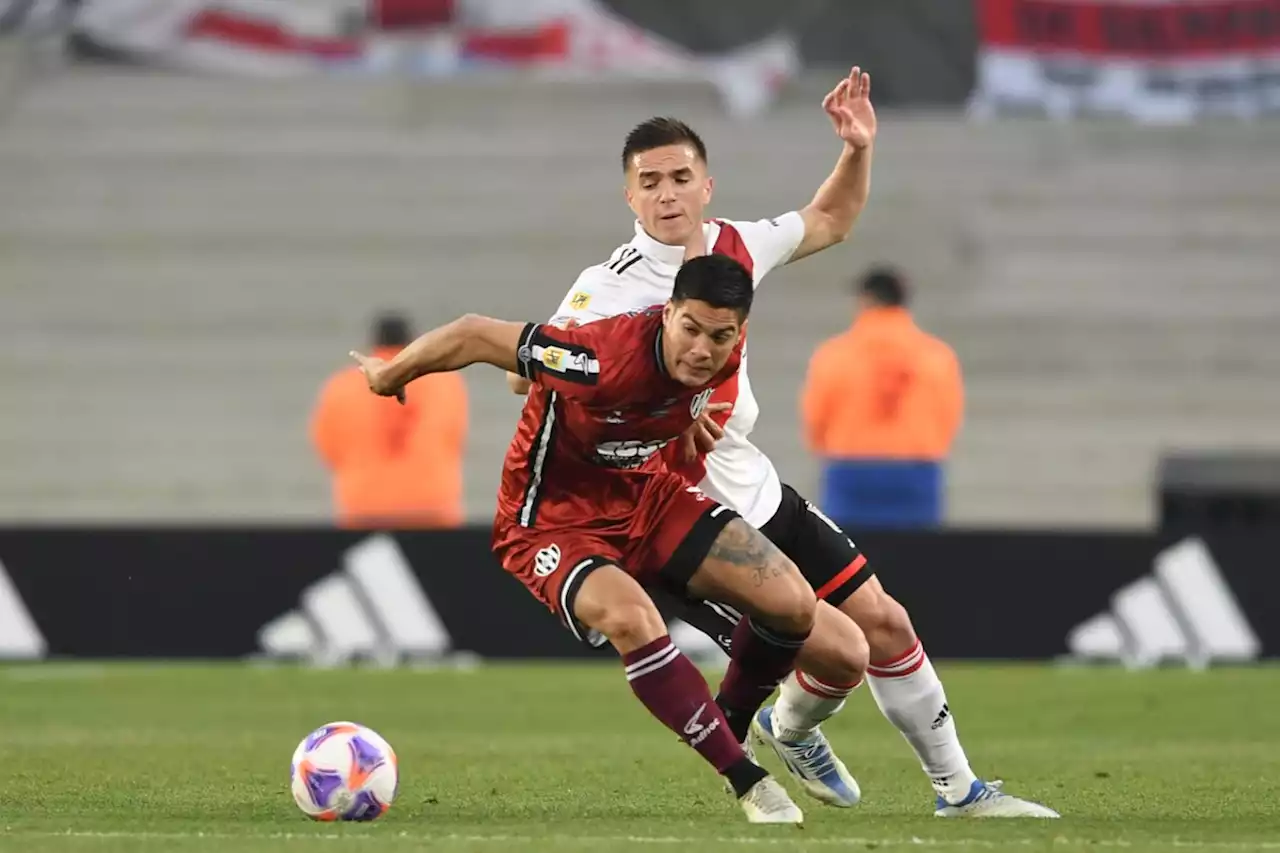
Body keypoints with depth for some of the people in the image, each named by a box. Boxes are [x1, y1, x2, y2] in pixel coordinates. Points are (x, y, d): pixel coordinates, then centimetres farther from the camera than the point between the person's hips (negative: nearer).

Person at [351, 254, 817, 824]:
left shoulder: (725, 356, -16)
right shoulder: (608, 360, -36)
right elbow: (473, 335, -25)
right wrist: (390, 376, -6)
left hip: (645, 495, 6)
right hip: (552, 520, -6)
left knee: (793, 603, -8)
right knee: (631, 620, -36)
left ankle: (730, 723, 20)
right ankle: (747, 782, -25)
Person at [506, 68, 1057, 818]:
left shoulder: (735, 248, -1)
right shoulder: (611, 290, -22)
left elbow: (831, 222, 18)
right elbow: (527, 373, -30)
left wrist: (859, 148, 0)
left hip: (759, 496, 7)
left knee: (885, 622, 10)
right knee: (841, 652, -11)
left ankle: (957, 789, 28)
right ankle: (790, 731, 24)